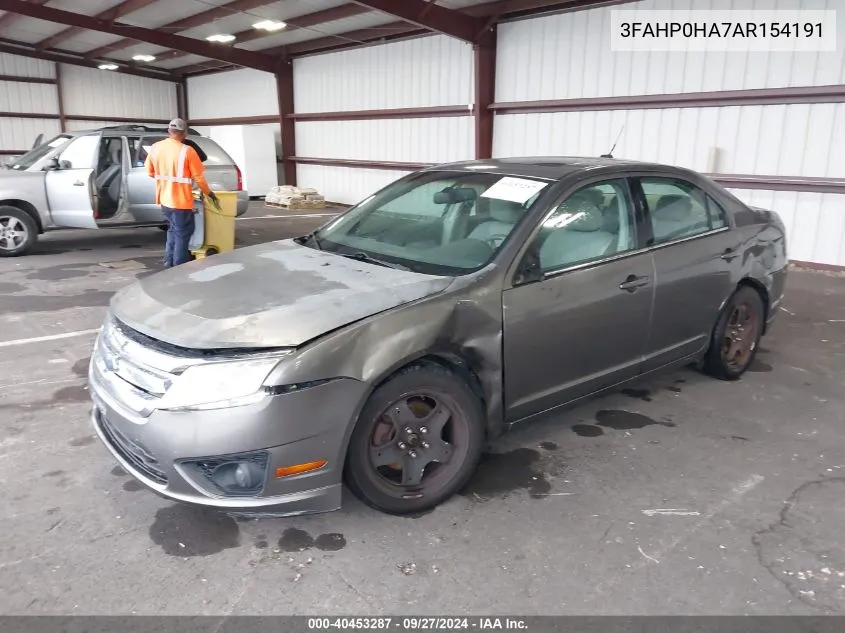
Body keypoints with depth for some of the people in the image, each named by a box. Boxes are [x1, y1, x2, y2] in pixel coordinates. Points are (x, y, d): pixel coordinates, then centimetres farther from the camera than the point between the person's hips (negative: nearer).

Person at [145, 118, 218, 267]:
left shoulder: (155, 148, 3)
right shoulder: (187, 151, -15)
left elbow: (150, 172, 12)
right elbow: (198, 177, -11)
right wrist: (209, 193, 4)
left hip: (164, 199, 7)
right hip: (180, 201, -6)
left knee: (173, 230, 23)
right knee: (182, 234, 5)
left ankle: (169, 263, 27)